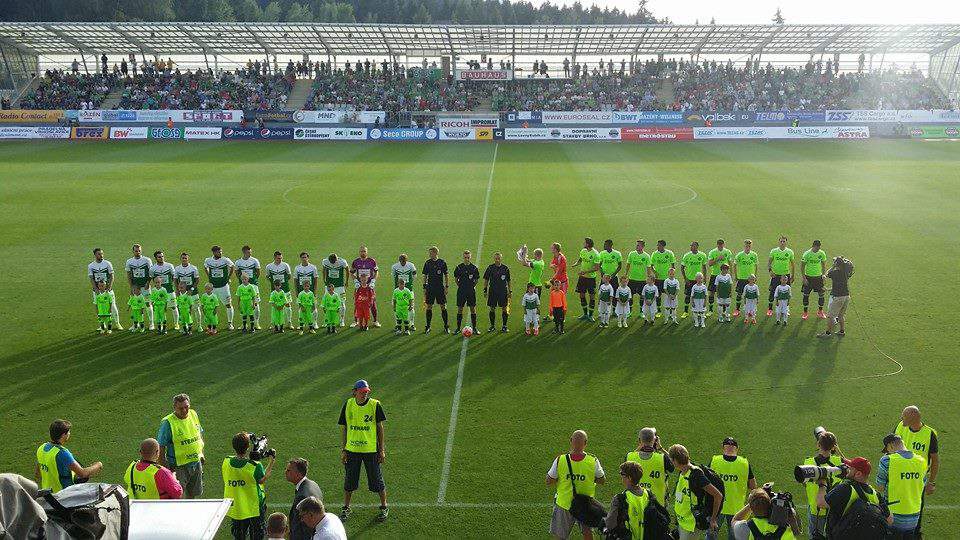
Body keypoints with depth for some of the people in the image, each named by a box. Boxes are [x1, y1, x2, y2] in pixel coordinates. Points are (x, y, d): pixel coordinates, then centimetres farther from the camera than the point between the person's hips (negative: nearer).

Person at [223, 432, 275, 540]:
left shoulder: (226, 462, -16)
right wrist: (270, 464, 4)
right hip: (254, 508, -4)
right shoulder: (255, 466, -26)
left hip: (235, 508, 4)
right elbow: (262, 480, -8)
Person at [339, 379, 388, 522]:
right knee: (349, 480, 12)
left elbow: (380, 428, -1)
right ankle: (346, 508, 30)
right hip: (352, 449, 2)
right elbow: (343, 429, 5)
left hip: (371, 450, -2)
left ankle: (384, 507, 24)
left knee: (376, 479, 6)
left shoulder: (375, 405, -7)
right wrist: (342, 450, 3)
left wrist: (382, 450, -1)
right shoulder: (348, 405, -2)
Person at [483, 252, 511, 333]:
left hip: (503, 291, 0)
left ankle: (504, 326, 11)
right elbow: (486, 280, 6)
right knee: (492, 309, 5)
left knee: (504, 308, 0)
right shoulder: (490, 268, 0)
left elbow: (508, 281, 8)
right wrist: (485, 290, 0)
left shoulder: (505, 268, 1)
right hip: (492, 291, 0)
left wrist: (509, 291, 6)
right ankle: (492, 326, 17)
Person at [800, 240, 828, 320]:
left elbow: (823, 265, 9)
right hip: (808, 277, -2)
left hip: (818, 277, 2)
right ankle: (805, 313, 14)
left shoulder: (822, 253, -4)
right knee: (806, 295, 1)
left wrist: (824, 274, -2)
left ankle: (820, 311, 24)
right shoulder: (806, 254, -13)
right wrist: (804, 278, -11)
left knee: (821, 295, 5)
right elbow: (803, 266, -7)